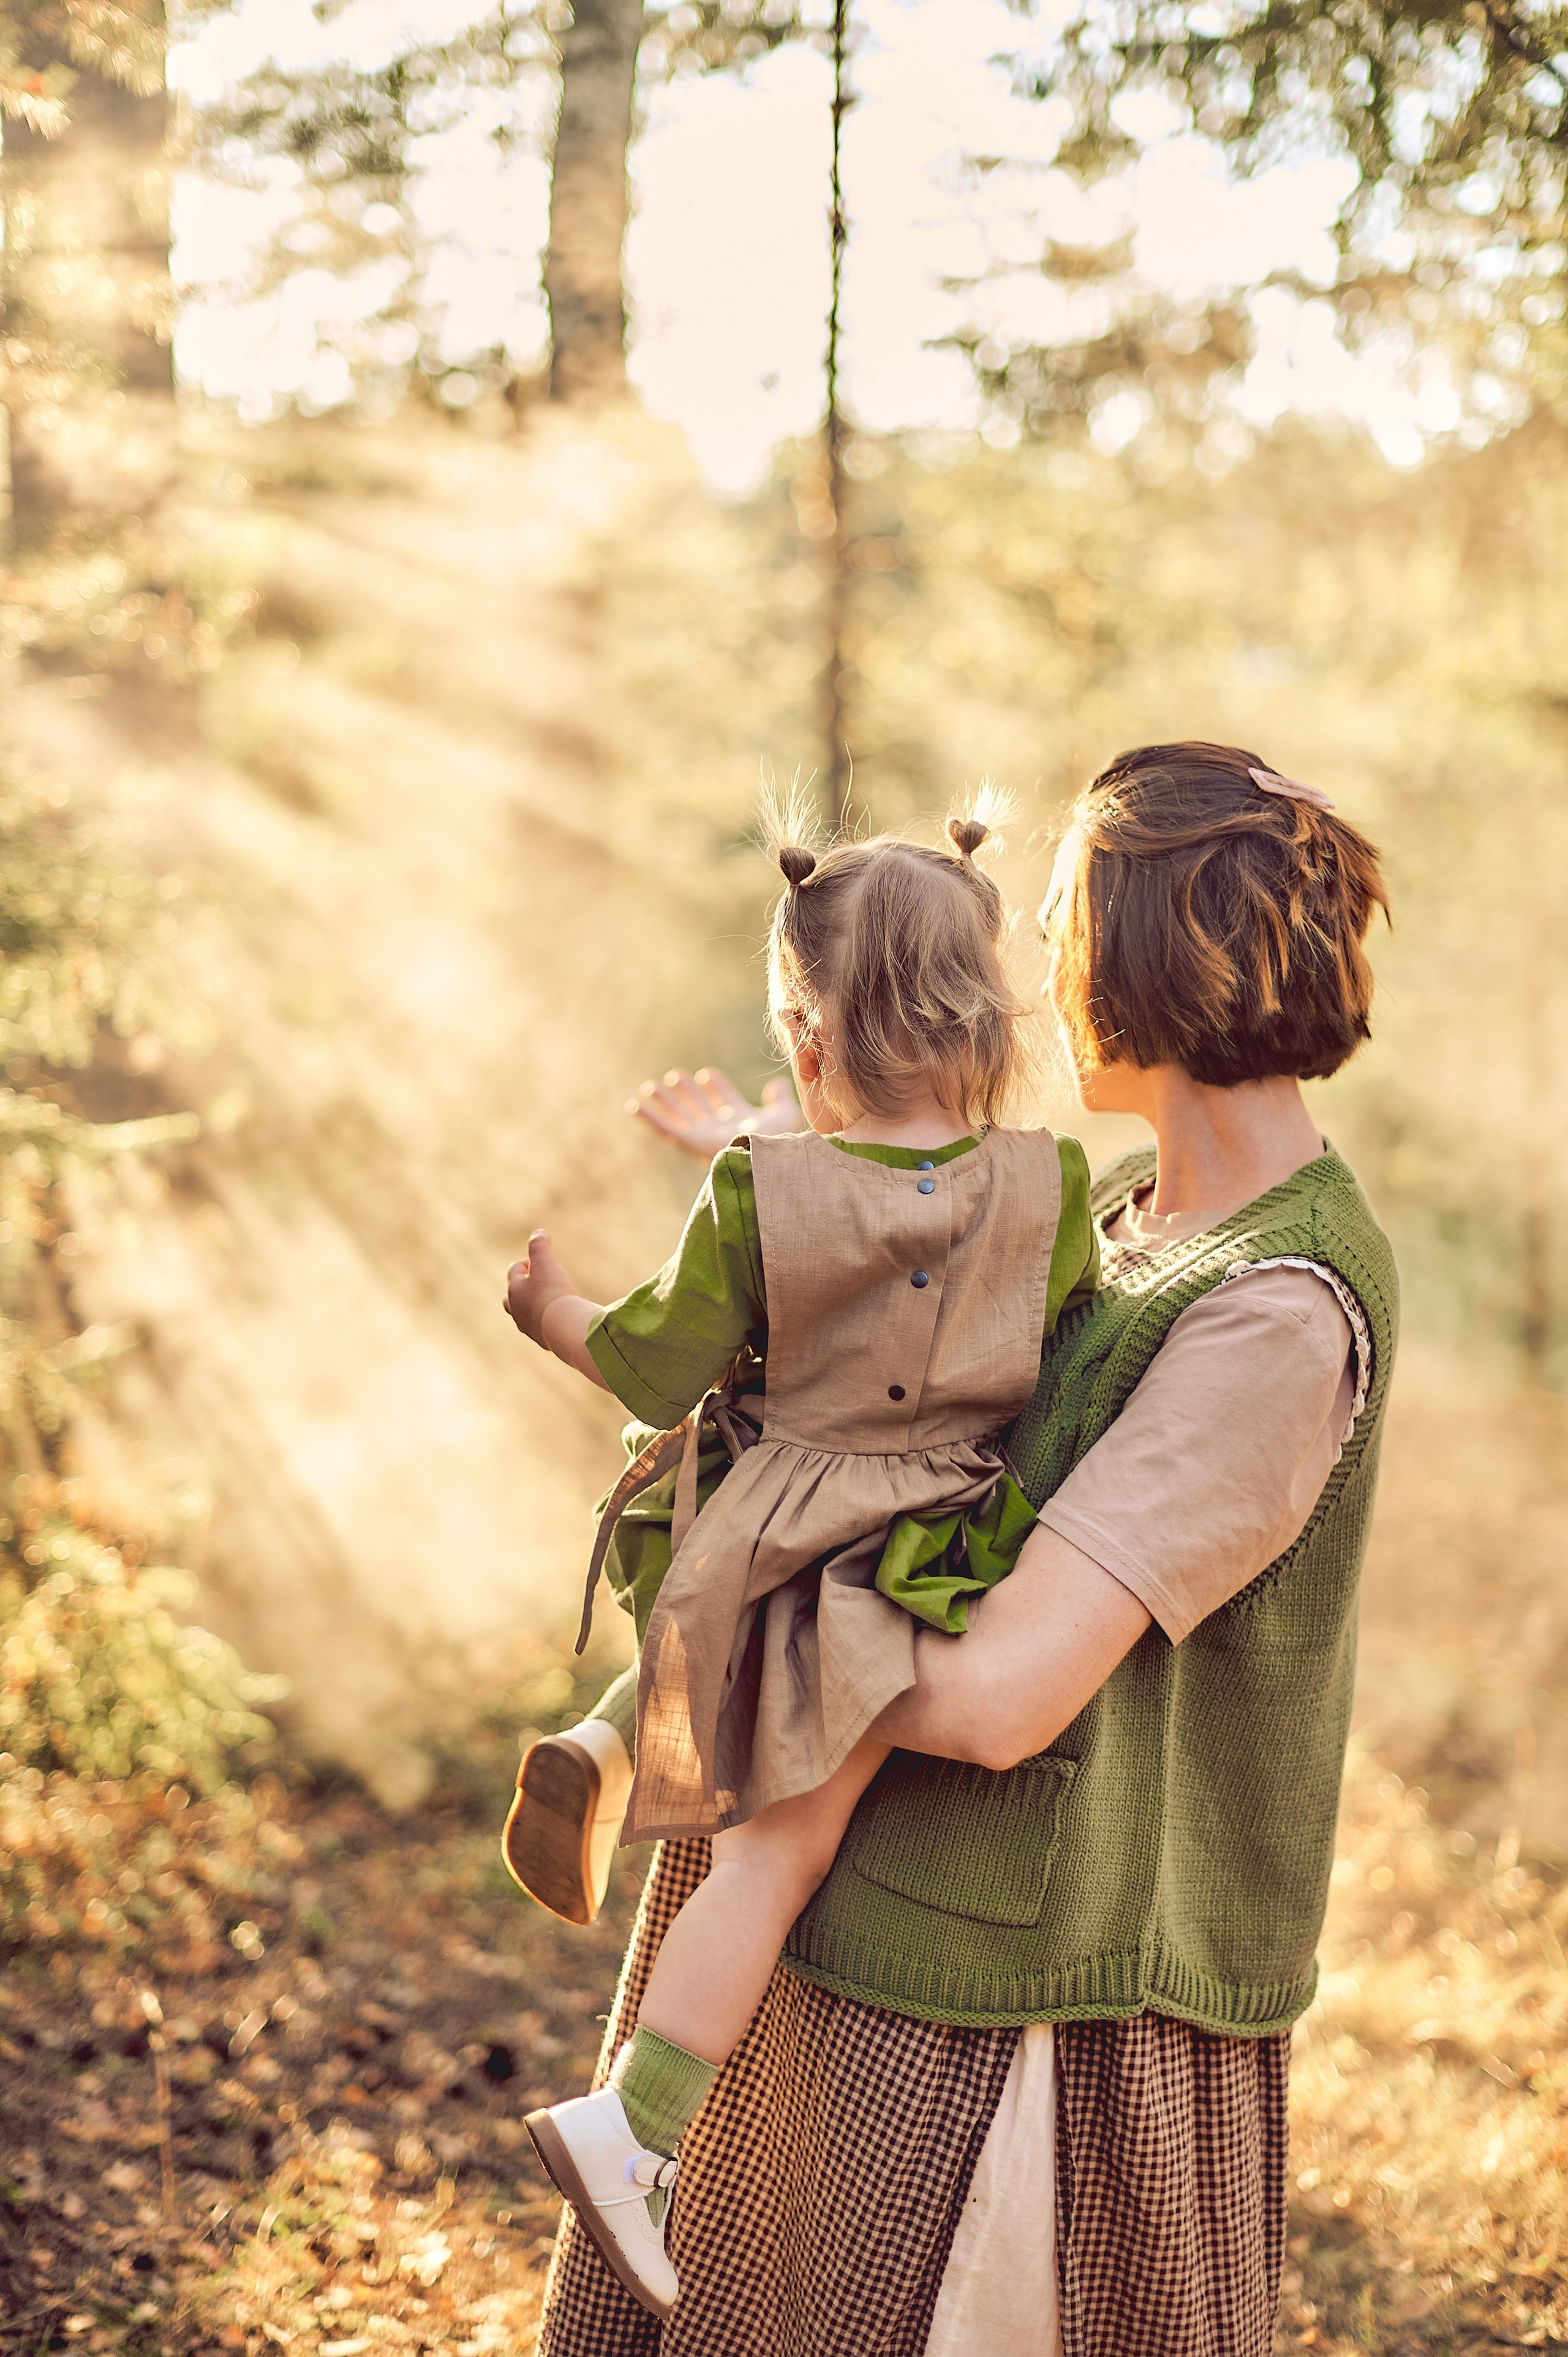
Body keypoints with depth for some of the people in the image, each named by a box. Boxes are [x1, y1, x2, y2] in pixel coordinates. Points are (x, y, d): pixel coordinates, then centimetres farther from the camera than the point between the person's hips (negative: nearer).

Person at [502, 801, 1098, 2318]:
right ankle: (631, 2125, -7)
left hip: (786, 1547, 2)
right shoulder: (1045, 1186, -6)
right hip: (905, 1563, -1)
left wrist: (553, 1313, 18)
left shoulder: (758, 1193, -8)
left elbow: (663, 1370, 0)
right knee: (780, 1845, -4)